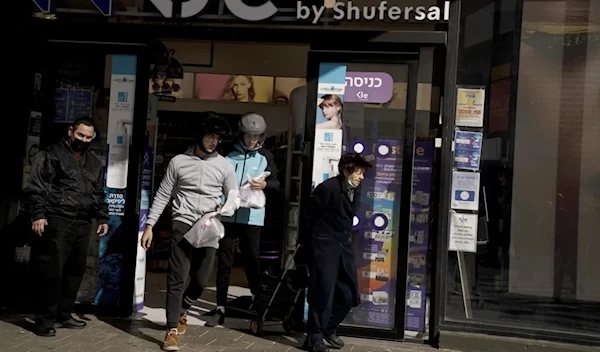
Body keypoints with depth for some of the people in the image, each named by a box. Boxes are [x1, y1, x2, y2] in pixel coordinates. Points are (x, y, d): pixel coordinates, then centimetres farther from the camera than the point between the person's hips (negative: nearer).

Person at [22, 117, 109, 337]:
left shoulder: (94, 164, 19)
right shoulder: (52, 154, 0)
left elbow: (99, 195, 24)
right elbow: (35, 187, -6)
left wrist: (102, 218, 16)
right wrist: (38, 214, -15)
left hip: (83, 225, 6)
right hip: (57, 222, -6)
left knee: (75, 271, 10)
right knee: (52, 271, -5)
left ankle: (63, 315, 22)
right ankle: (45, 319, 7)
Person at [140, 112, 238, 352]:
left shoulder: (225, 166, 5)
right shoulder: (178, 161, 3)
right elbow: (162, 195, 5)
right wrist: (149, 225, 0)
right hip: (183, 225, -1)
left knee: (201, 280, 7)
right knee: (177, 278, -4)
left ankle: (182, 311, 37)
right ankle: (172, 330, 6)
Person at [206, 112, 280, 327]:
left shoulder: (265, 157, 7)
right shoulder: (229, 154, 5)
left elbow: (276, 183, 6)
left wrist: (265, 184, -15)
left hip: (252, 217, 0)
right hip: (228, 214, 0)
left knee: (252, 260, 7)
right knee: (224, 261, 5)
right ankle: (220, 308, 13)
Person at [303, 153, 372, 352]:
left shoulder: (355, 192, 11)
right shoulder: (328, 187, -13)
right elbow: (311, 216, -10)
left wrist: (346, 238, 13)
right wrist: (318, 239, -2)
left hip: (344, 247, 8)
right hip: (324, 246, -8)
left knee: (349, 294, 9)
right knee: (323, 293, -4)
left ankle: (328, 329, 29)